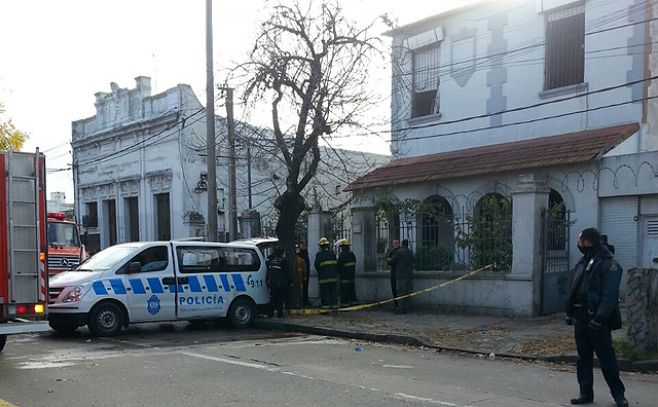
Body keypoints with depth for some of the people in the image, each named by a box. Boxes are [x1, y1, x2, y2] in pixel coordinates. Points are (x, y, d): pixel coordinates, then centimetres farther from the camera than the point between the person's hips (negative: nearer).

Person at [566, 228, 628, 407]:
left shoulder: (608, 265, -13)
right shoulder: (582, 262, 12)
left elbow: (610, 296, -19)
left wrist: (599, 318, -24)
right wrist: (570, 312, 12)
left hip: (597, 320, -8)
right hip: (581, 318, 8)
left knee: (606, 357, 0)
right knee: (583, 356, 11)